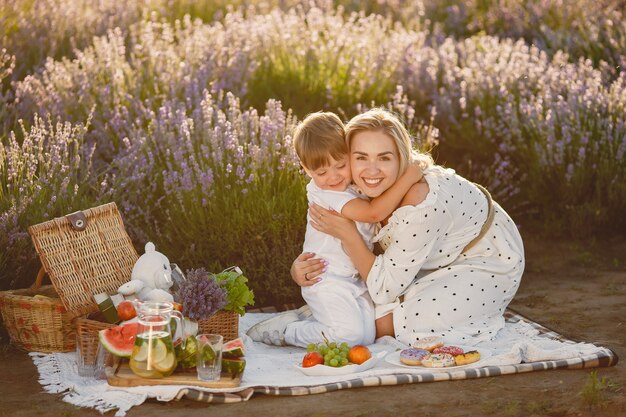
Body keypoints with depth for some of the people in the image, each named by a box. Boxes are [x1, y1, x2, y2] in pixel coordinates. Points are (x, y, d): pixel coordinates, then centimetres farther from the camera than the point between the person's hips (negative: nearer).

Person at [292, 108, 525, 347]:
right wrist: (300, 267, -22)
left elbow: (385, 289, -29)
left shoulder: (421, 203, -38)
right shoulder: (359, 189, -17)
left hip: (488, 262, -6)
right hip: (446, 258, 6)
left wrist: (346, 233, -35)